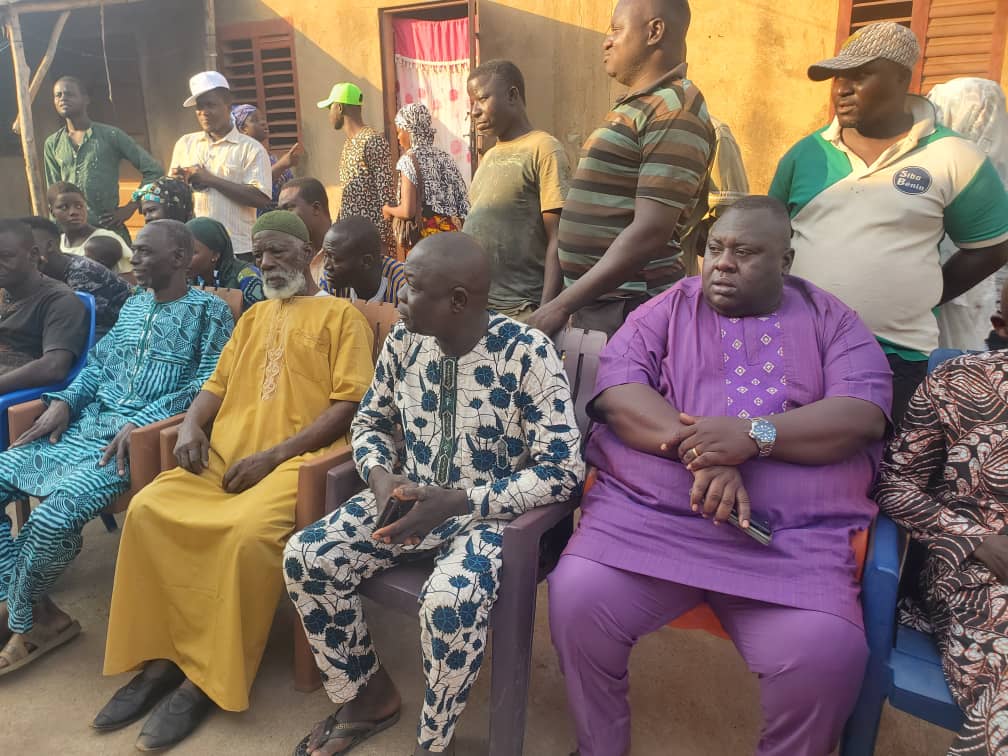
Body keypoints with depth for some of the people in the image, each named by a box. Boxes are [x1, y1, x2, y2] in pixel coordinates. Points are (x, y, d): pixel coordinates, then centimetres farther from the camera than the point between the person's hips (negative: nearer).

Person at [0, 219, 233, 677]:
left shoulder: (209, 312, -5)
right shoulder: (133, 305, 20)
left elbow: (206, 387, -14)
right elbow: (98, 364, 21)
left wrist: (141, 424, -23)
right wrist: (64, 401, 2)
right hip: (87, 425, 9)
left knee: (52, 518, -27)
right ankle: (37, 611, 0)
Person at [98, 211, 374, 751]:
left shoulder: (341, 314, 5)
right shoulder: (253, 316, 27)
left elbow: (349, 403, -7)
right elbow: (217, 385, 24)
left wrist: (274, 454, -15)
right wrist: (192, 426, 1)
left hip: (296, 459, -6)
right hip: (224, 455, 6)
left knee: (248, 531, -33)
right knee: (148, 509, -18)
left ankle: (208, 679, -16)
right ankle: (161, 656, -8)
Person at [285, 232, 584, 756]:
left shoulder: (527, 353, -19)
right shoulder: (403, 341, -2)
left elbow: (562, 471, -19)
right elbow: (370, 421, 12)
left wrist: (458, 502, -27)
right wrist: (381, 476, -11)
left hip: (489, 512, -5)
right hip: (410, 499, 6)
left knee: (450, 599, -34)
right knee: (305, 558, -11)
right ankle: (369, 697, 13)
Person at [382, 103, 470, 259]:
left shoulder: (409, 159, -9)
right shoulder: (445, 157, 8)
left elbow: (408, 211, -17)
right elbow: (462, 205, 8)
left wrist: (388, 210, 2)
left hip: (422, 235, -6)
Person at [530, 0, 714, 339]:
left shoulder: (674, 111, -13)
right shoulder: (635, 107, 16)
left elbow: (650, 233, -22)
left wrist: (562, 304, -20)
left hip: (630, 310, -9)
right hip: (594, 302, 9)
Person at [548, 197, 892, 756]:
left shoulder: (830, 320, 13)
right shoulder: (668, 309, 11)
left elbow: (864, 413, -2)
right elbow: (615, 389, -3)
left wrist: (756, 434, -19)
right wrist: (697, 448, -19)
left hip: (793, 536, 0)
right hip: (646, 512, 1)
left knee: (828, 653, -23)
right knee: (577, 597, -21)